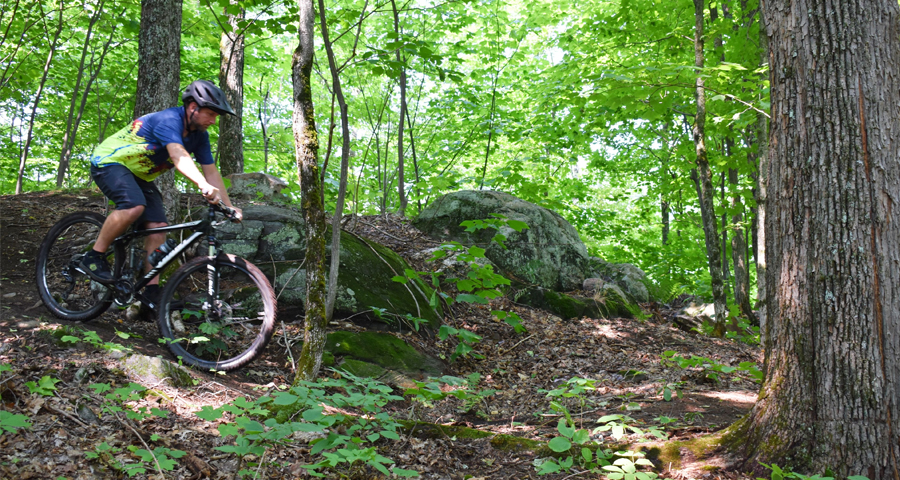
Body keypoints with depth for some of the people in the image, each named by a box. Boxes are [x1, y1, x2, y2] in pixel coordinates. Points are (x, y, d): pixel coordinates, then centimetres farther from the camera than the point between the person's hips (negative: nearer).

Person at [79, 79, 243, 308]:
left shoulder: (199, 135, -2)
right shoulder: (169, 120, -29)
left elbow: (211, 171, -2)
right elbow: (178, 156, -46)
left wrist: (229, 207, -11)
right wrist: (203, 185, -62)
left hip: (140, 176, 8)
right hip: (109, 162, -8)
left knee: (158, 227, -8)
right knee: (134, 206, -35)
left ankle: (152, 290, -6)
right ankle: (94, 257, -18)